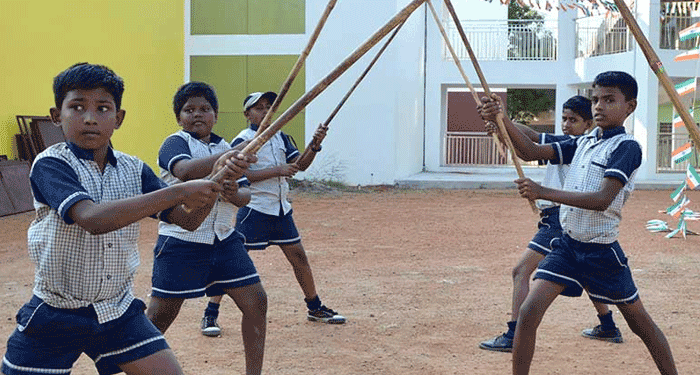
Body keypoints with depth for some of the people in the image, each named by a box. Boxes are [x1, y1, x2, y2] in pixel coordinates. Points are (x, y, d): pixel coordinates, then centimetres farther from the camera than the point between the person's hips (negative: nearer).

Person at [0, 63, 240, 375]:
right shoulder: (50, 165, -16)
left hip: (119, 311, 4)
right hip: (55, 314, -4)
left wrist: (217, 181, -19)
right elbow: (93, 218, -33)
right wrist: (178, 192, -34)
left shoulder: (133, 170, 1)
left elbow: (189, 220, 1)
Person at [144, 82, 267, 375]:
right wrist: (225, 156, -42)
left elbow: (246, 195, 7)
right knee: (160, 317, -1)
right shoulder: (175, 143, -5)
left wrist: (235, 193, -17)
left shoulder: (225, 148, 13)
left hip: (225, 240, 6)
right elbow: (185, 170, -29)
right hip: (181, 242, -5)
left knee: (256, 301, 2)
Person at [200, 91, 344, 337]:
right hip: (254, 210, -6)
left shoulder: (280, 137, 12)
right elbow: (240, 175, -18)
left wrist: (315, 145, -11)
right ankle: (210, 314, 1)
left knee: (299, 256, 12)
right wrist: (278, 171, -22)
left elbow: (300, 165, 7)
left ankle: (315, 308, 26)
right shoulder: (242, 140, -7)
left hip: (281, 209, 6)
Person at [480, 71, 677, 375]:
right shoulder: (583, 143, 10)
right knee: (528, 313, -10)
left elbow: (602, 199, -25)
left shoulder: (626, 147, -13)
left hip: (602, 251, -5)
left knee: (641, 324, 11)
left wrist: (543, 193, -30)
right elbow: (530, 152, 8)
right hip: (567, 245, 5)